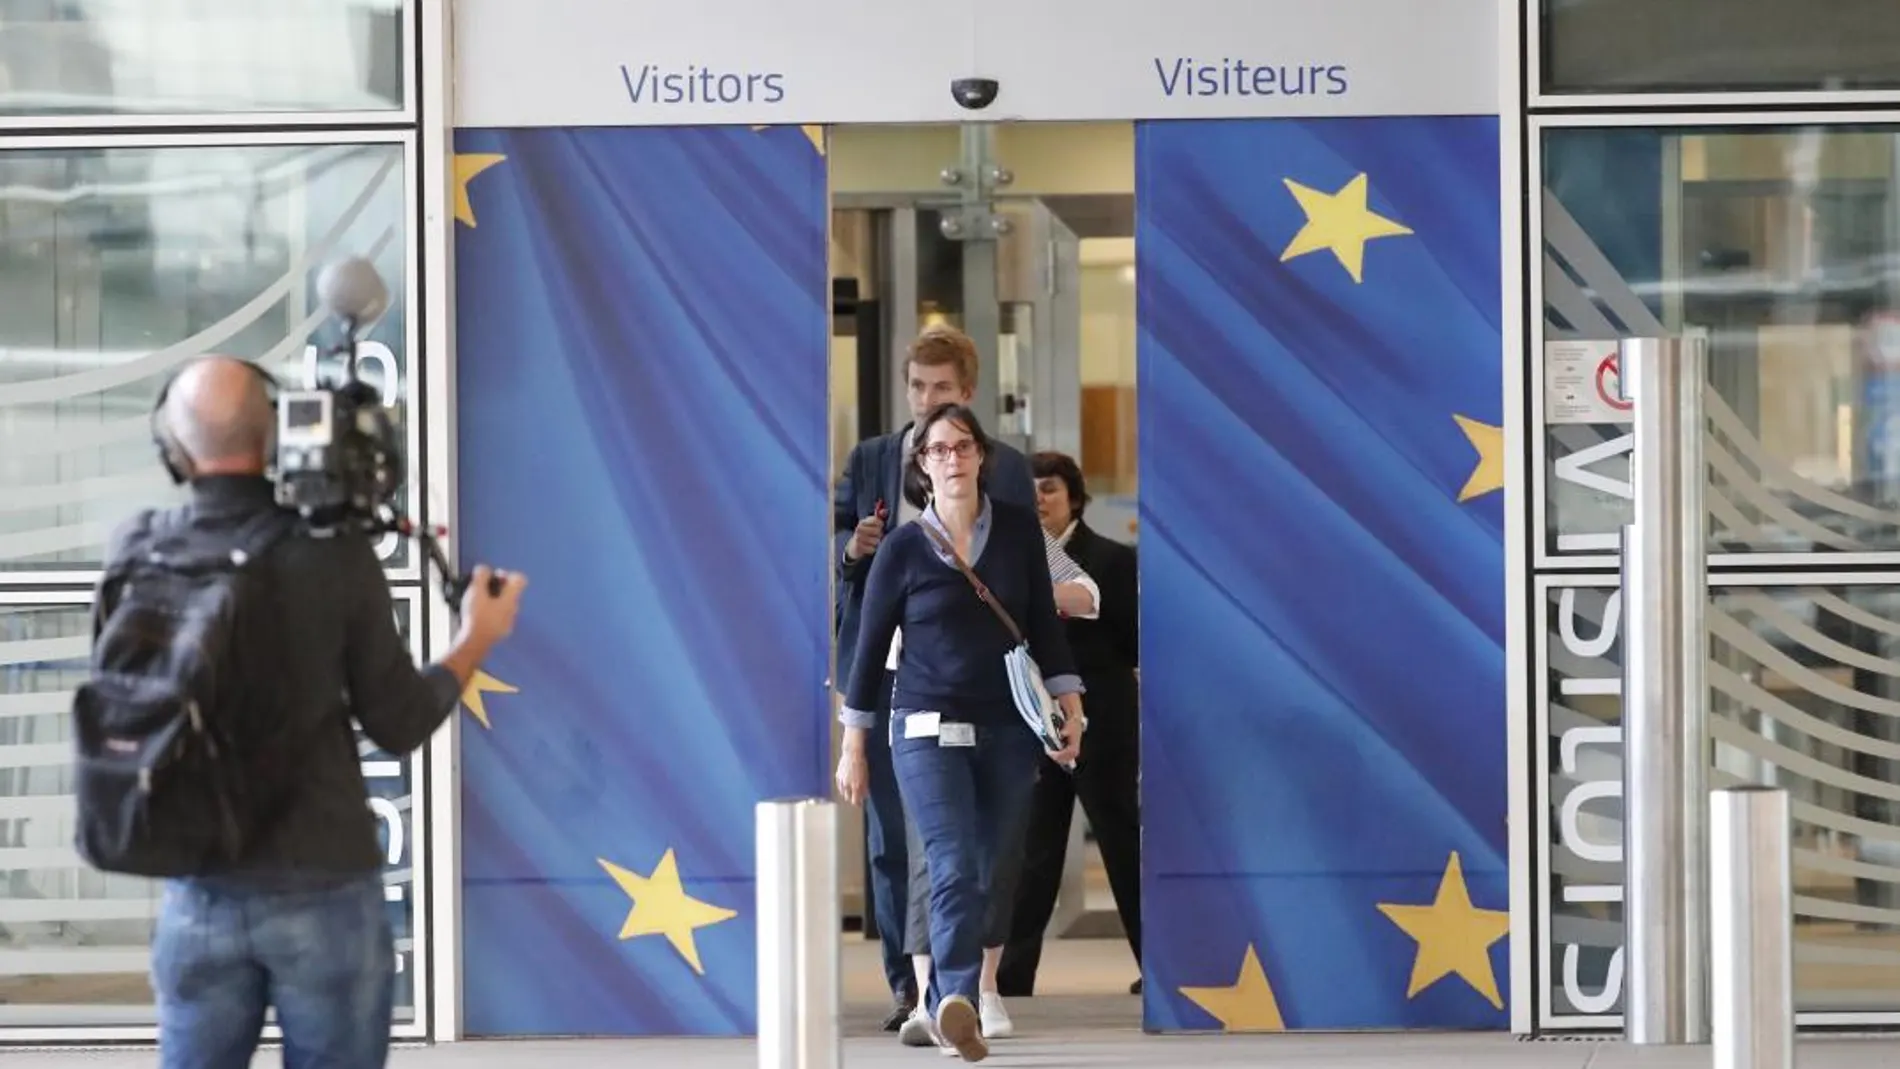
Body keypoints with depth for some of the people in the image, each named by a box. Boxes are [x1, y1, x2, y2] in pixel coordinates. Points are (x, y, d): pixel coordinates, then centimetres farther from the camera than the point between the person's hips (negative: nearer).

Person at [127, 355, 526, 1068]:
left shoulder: (135, 551, -5)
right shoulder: (336, 555, -12)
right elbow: (401, 725, -4)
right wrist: (478, 639, 12)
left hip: (199, 895, 3)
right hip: (324, 894, -2)